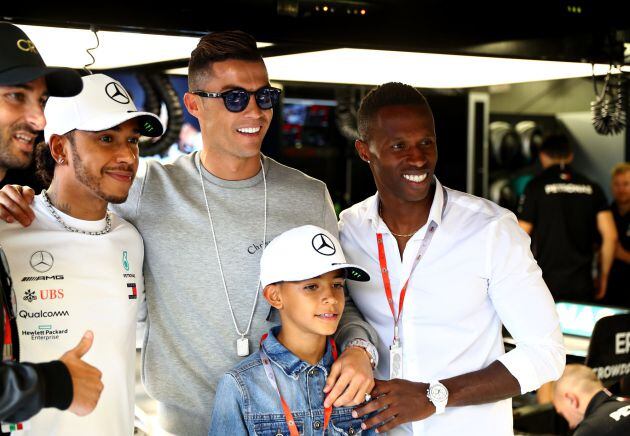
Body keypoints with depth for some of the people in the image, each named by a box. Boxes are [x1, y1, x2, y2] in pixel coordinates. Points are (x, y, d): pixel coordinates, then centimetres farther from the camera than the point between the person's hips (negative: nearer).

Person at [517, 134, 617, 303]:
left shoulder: (536, 186, -1)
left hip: (545, 283, -3)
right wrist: (603, 278, 13)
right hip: (582, 285, 3)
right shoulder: (592, 188, 8)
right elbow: (610, 236, 3)